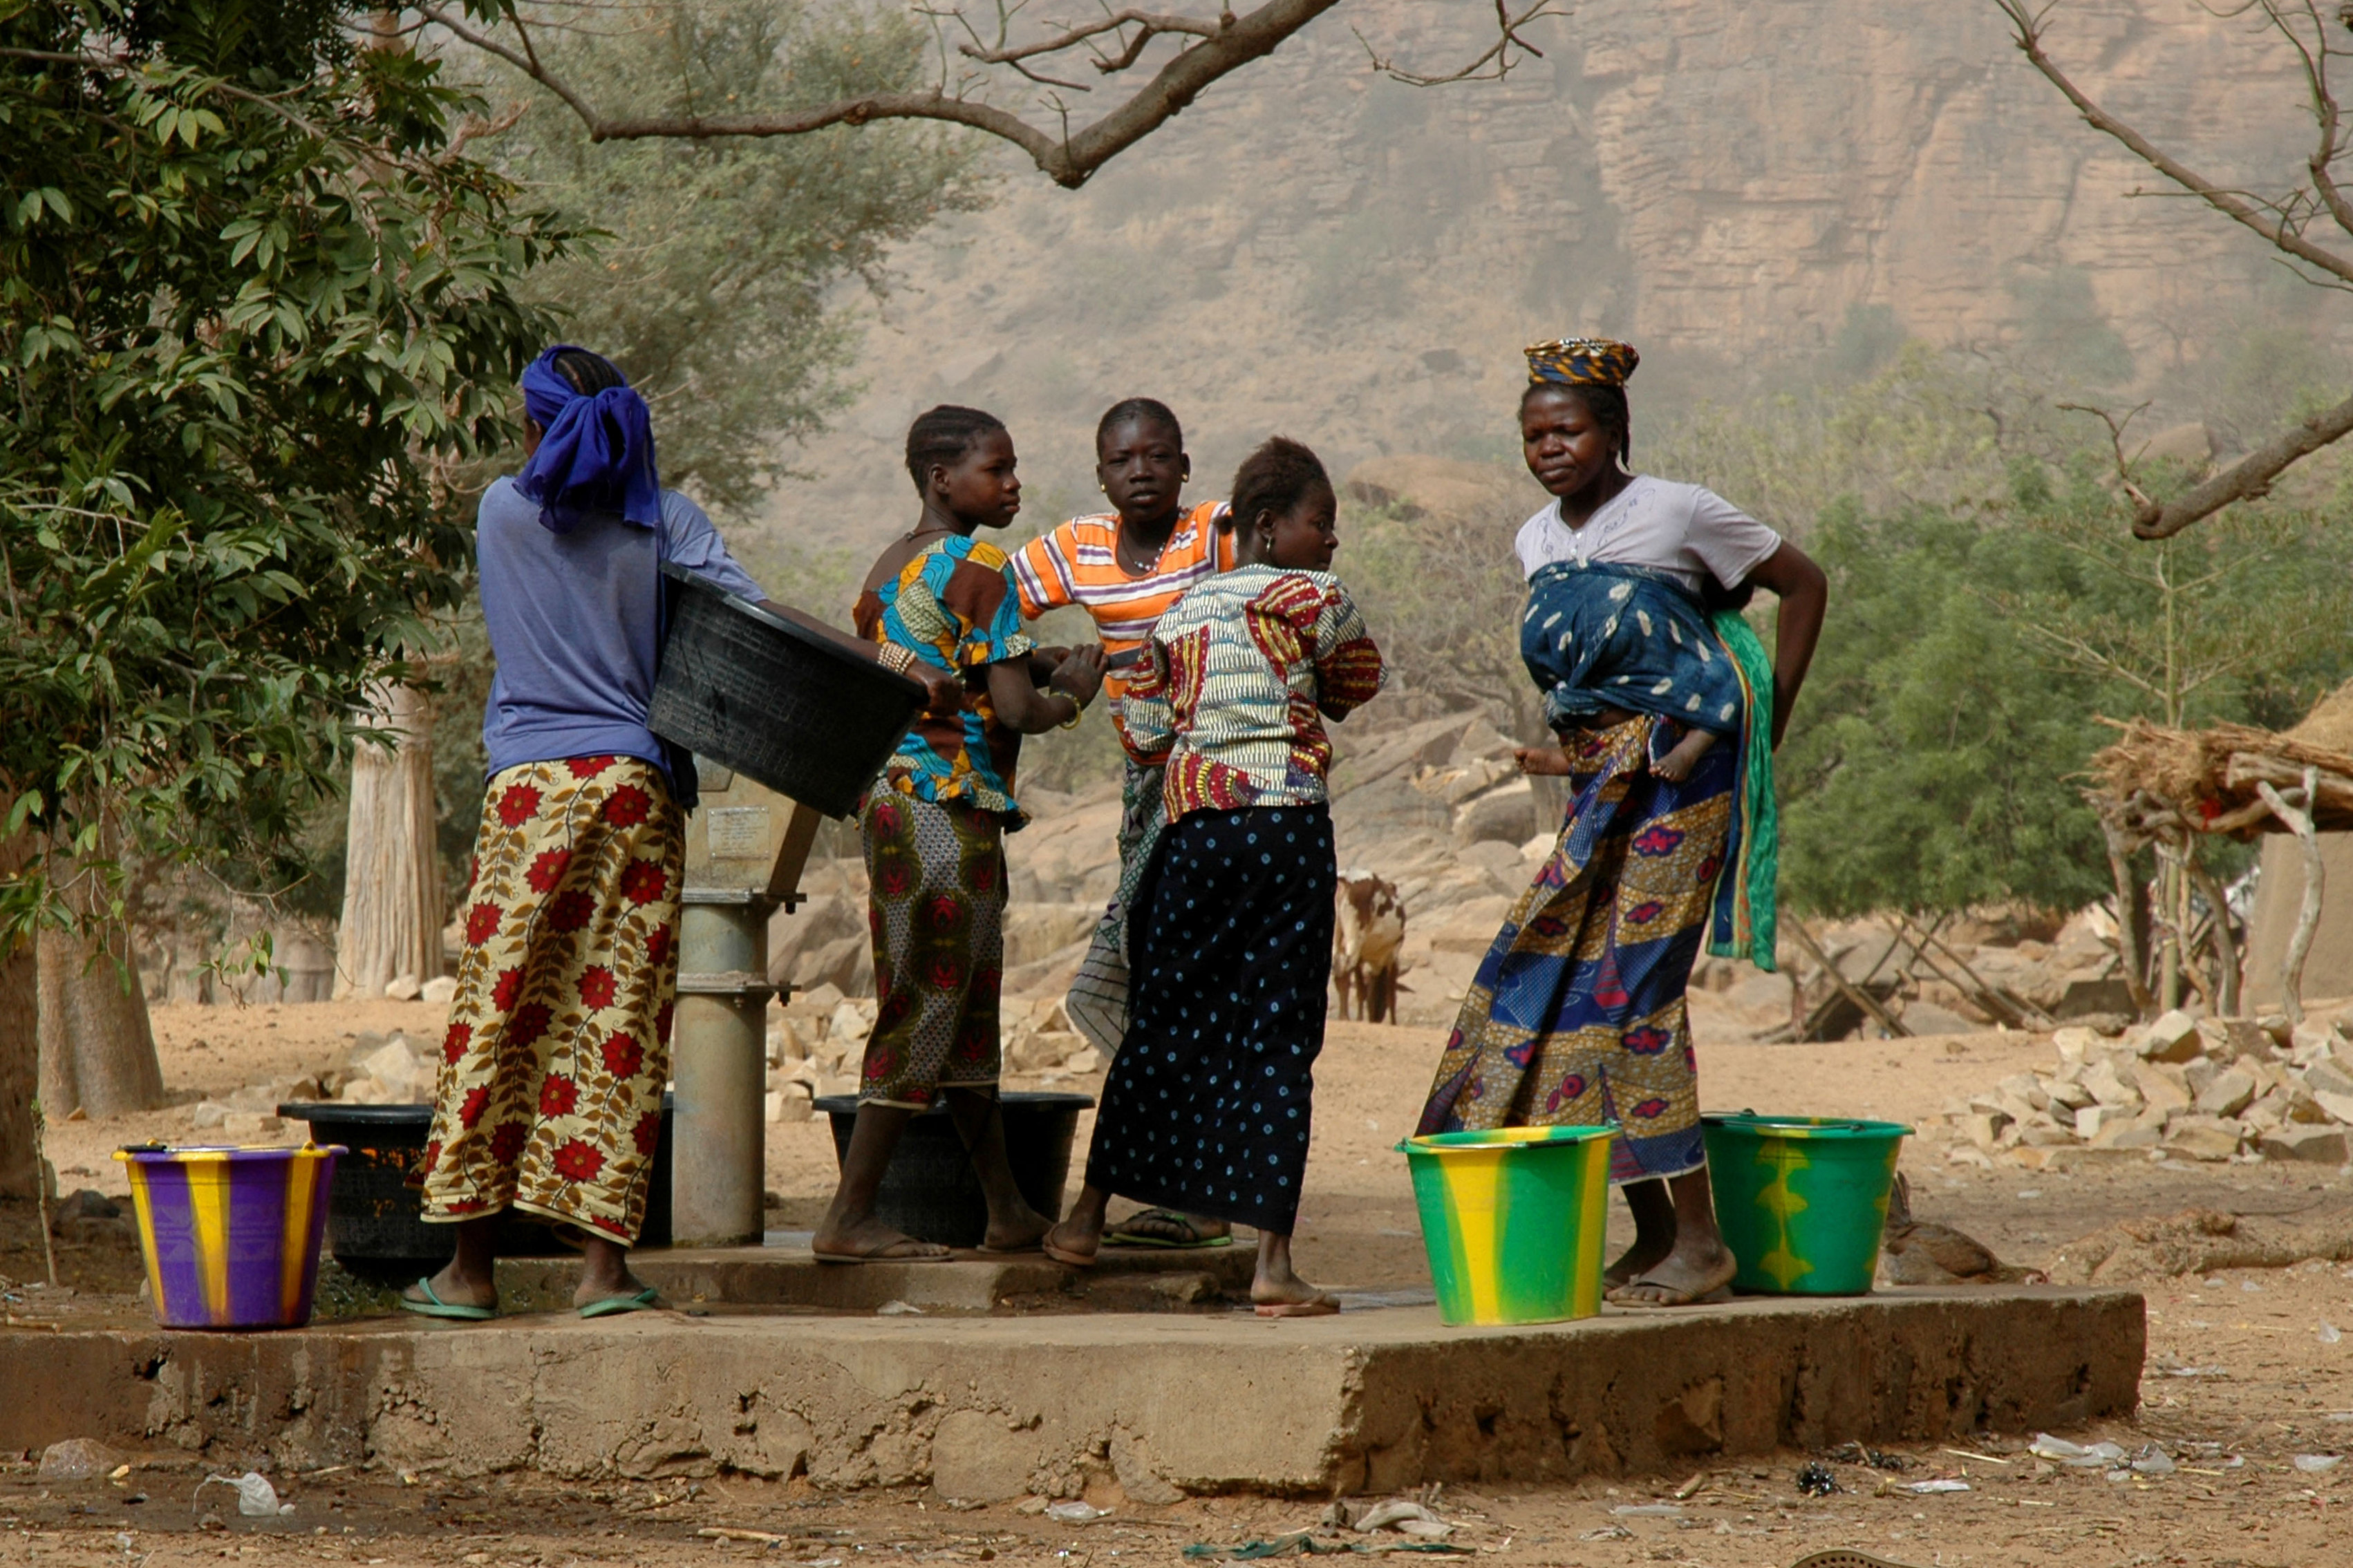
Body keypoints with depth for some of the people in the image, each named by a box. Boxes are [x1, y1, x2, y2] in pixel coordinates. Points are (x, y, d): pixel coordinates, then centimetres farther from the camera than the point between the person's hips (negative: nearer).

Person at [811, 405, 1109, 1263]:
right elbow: (1014, 710, -16)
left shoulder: (889, 565, 15)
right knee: (926, 1008, -4)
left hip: (891, 798, 9)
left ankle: (1008, 1211, 22)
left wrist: (1025, 665, 17)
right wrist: (1071, 694, 3)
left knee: (968, 1005, 15)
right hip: (949, 806, -9)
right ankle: (850, 1218, -3)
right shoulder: (978, 567, -11)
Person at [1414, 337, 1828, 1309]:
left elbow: (1803, 585, 1)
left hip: (1679, 776, -7)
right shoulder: (1538, 542, 13)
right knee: (1548, 980, 0)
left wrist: (1768, 724, -3)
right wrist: (1567, 748, 10)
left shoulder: (1678, 514, -7)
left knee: (1627, 986, -14)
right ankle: (1651, 1232, 7)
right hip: (1600, 786, 7)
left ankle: (1699, 1238, -8)